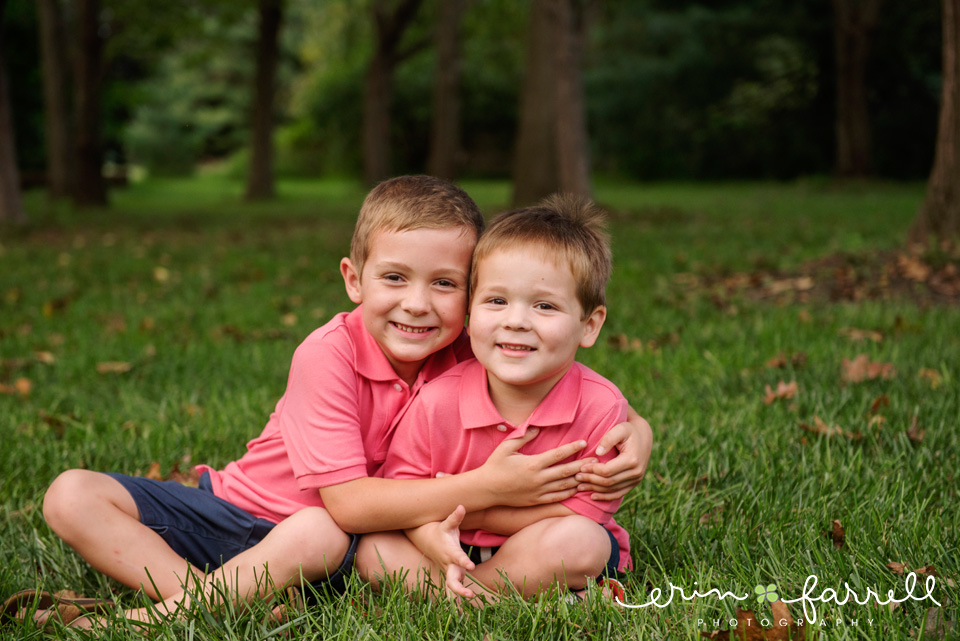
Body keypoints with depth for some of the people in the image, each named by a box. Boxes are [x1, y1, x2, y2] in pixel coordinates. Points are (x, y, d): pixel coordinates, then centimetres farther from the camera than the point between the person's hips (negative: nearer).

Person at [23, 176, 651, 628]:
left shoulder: (470, 356, -12)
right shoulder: (329, 354, -23)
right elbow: (348, 499, -28)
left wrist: (631, 437, -29)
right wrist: (487, 487, -34)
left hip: (325, 534, 0)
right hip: (236, 507, 0)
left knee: (319, 536, -37)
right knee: (73, 495, -15)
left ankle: (160, 615, -26)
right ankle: (201, 596, -33)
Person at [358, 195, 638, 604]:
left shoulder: (600, 406, -20)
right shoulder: (436, 402, -15)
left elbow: (581, 511, -19)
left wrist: (470, 506, -22)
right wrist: (433, 539, -30)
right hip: (458, 552, 2)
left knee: (580, 542, -33)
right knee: (374, 550, -20)